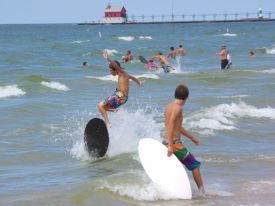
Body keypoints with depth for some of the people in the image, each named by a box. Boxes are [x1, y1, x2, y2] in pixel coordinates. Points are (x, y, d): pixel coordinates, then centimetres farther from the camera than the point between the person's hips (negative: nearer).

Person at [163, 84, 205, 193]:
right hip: (175, 143, -8)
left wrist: (191, 137, 31)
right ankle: (202, 191, 4)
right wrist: (170, 146, -28)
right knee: (195, 165, 2)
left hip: (166, 142, 9)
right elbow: (170, 126, -23)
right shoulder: (178, 108, -14)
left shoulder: (169, 106, 14)